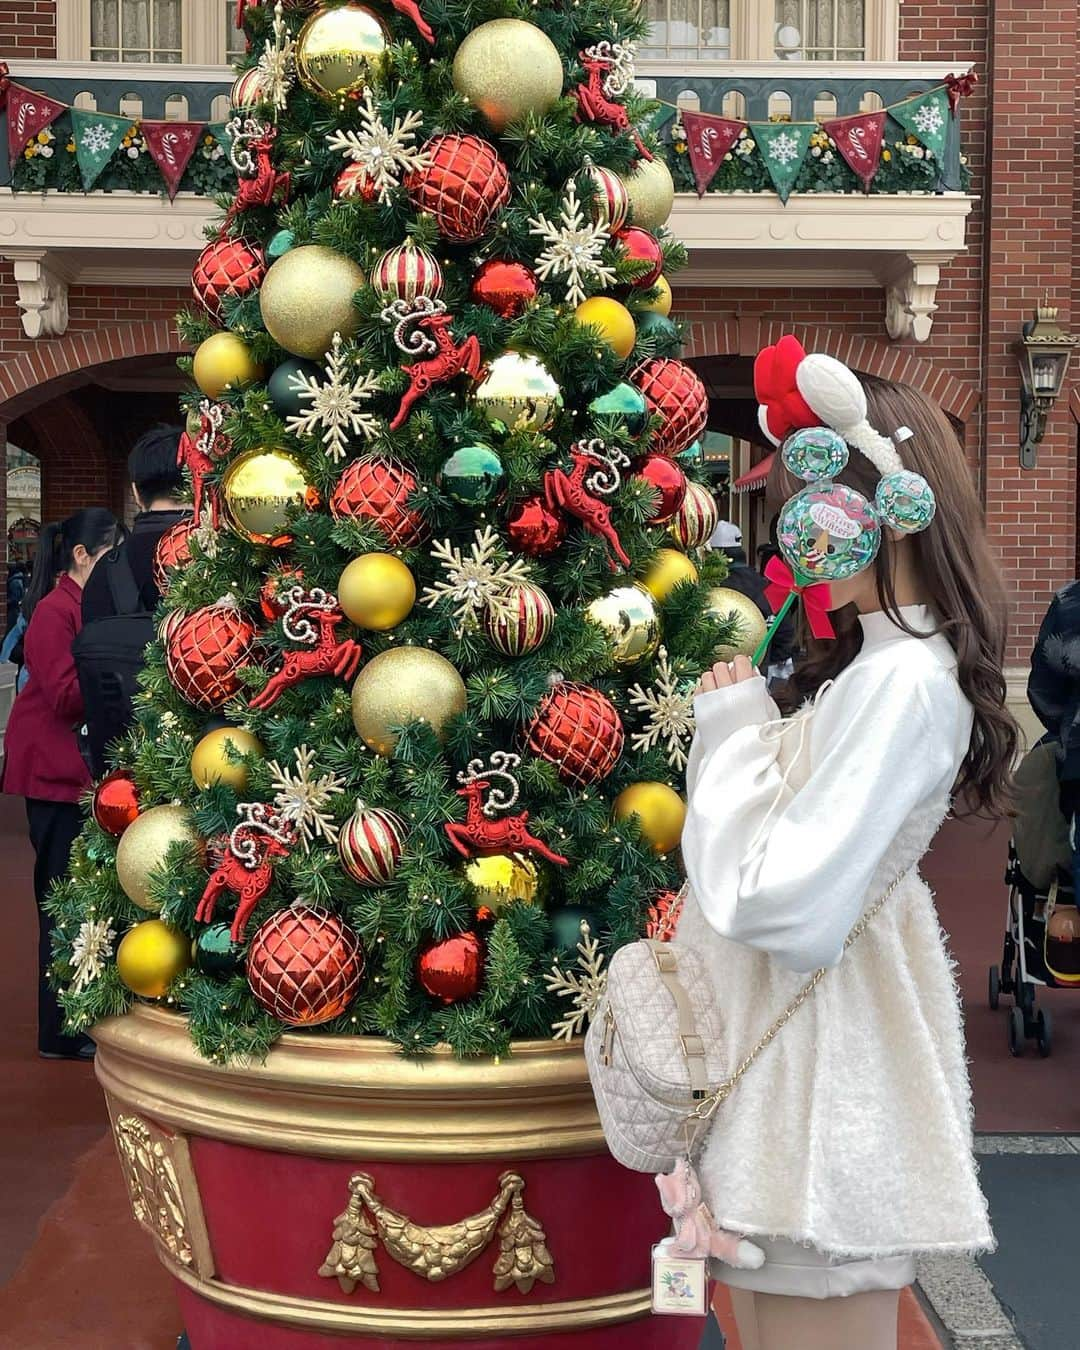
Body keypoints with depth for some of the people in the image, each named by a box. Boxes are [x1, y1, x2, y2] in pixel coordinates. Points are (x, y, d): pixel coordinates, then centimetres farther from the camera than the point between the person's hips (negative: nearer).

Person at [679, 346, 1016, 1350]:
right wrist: (740, 721, 1)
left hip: (816, 1091, -10)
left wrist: (732, 732, -15)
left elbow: (779, 907, -27)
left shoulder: (903, 683, -22)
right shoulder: (870, 662, 10)